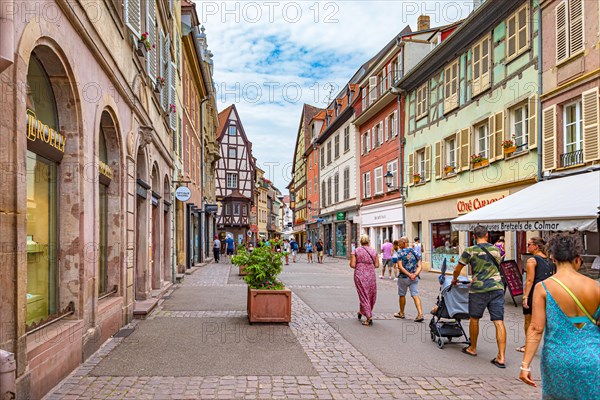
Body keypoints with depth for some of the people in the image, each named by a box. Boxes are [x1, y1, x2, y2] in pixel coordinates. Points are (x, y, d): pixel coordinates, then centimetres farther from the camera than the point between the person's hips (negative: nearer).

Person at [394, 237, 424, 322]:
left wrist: (409, 274, -17)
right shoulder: (415, 252, 7)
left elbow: (400, 266, -17)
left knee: (402, 295, 12)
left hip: (403, 277, -4)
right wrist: (415, 274, -11)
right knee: (415, 295, 1)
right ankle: (420, 314, -13)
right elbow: (420, 266, 1)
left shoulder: (400, 252, -8)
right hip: (414, 278, 4)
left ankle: (401, 313, 26)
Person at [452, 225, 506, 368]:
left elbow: (457, 269, 6)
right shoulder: (496, 250, 9)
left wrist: (454, 280, 26)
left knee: (474, 319, 15)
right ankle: (501, 357, -1)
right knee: (499, 322, 1)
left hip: (479, 289, -3)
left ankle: (472, 349, 29)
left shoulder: (470, 251, -3)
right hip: (497, 287, 3)